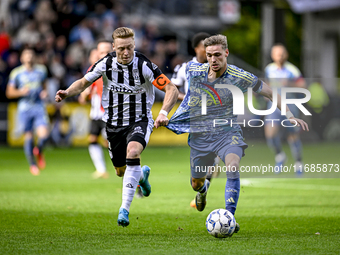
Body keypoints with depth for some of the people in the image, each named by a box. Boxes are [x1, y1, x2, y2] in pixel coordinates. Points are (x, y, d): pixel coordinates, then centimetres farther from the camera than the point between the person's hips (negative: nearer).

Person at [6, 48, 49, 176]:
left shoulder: (41, 70, 8)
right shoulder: (16, 73, 0)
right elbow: (9, 92, 2)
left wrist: (44, 92, 3)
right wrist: (21, 92, -16)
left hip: (39, 107, 1)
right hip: (24, 107, -1)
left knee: (43, 135, -14)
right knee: (28, 136, 1)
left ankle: (39, 151, 20)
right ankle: (32, 164, 20)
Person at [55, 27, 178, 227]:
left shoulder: (144, 65, -20)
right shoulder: (105, 64, -11)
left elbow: (172, 89, -21)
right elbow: (84, 82, 5)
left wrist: (163, 113, -37)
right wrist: (67, 93, -16)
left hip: (140, 121, -4)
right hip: (114, 123, 4)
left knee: (133, 152, -33)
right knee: (121, 171, 13)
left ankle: (125, 208, -31)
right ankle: (142, 175, 53)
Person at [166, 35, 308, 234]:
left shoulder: (240, 77, -14)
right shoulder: (194, 71, -9)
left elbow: (270, 93, -4)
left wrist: (290, 116, -12)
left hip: (228, 132, -2)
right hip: (200, 135, 2)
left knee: (233, 167, -32)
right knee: (196, 184, 14)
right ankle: (203, 189, 54)